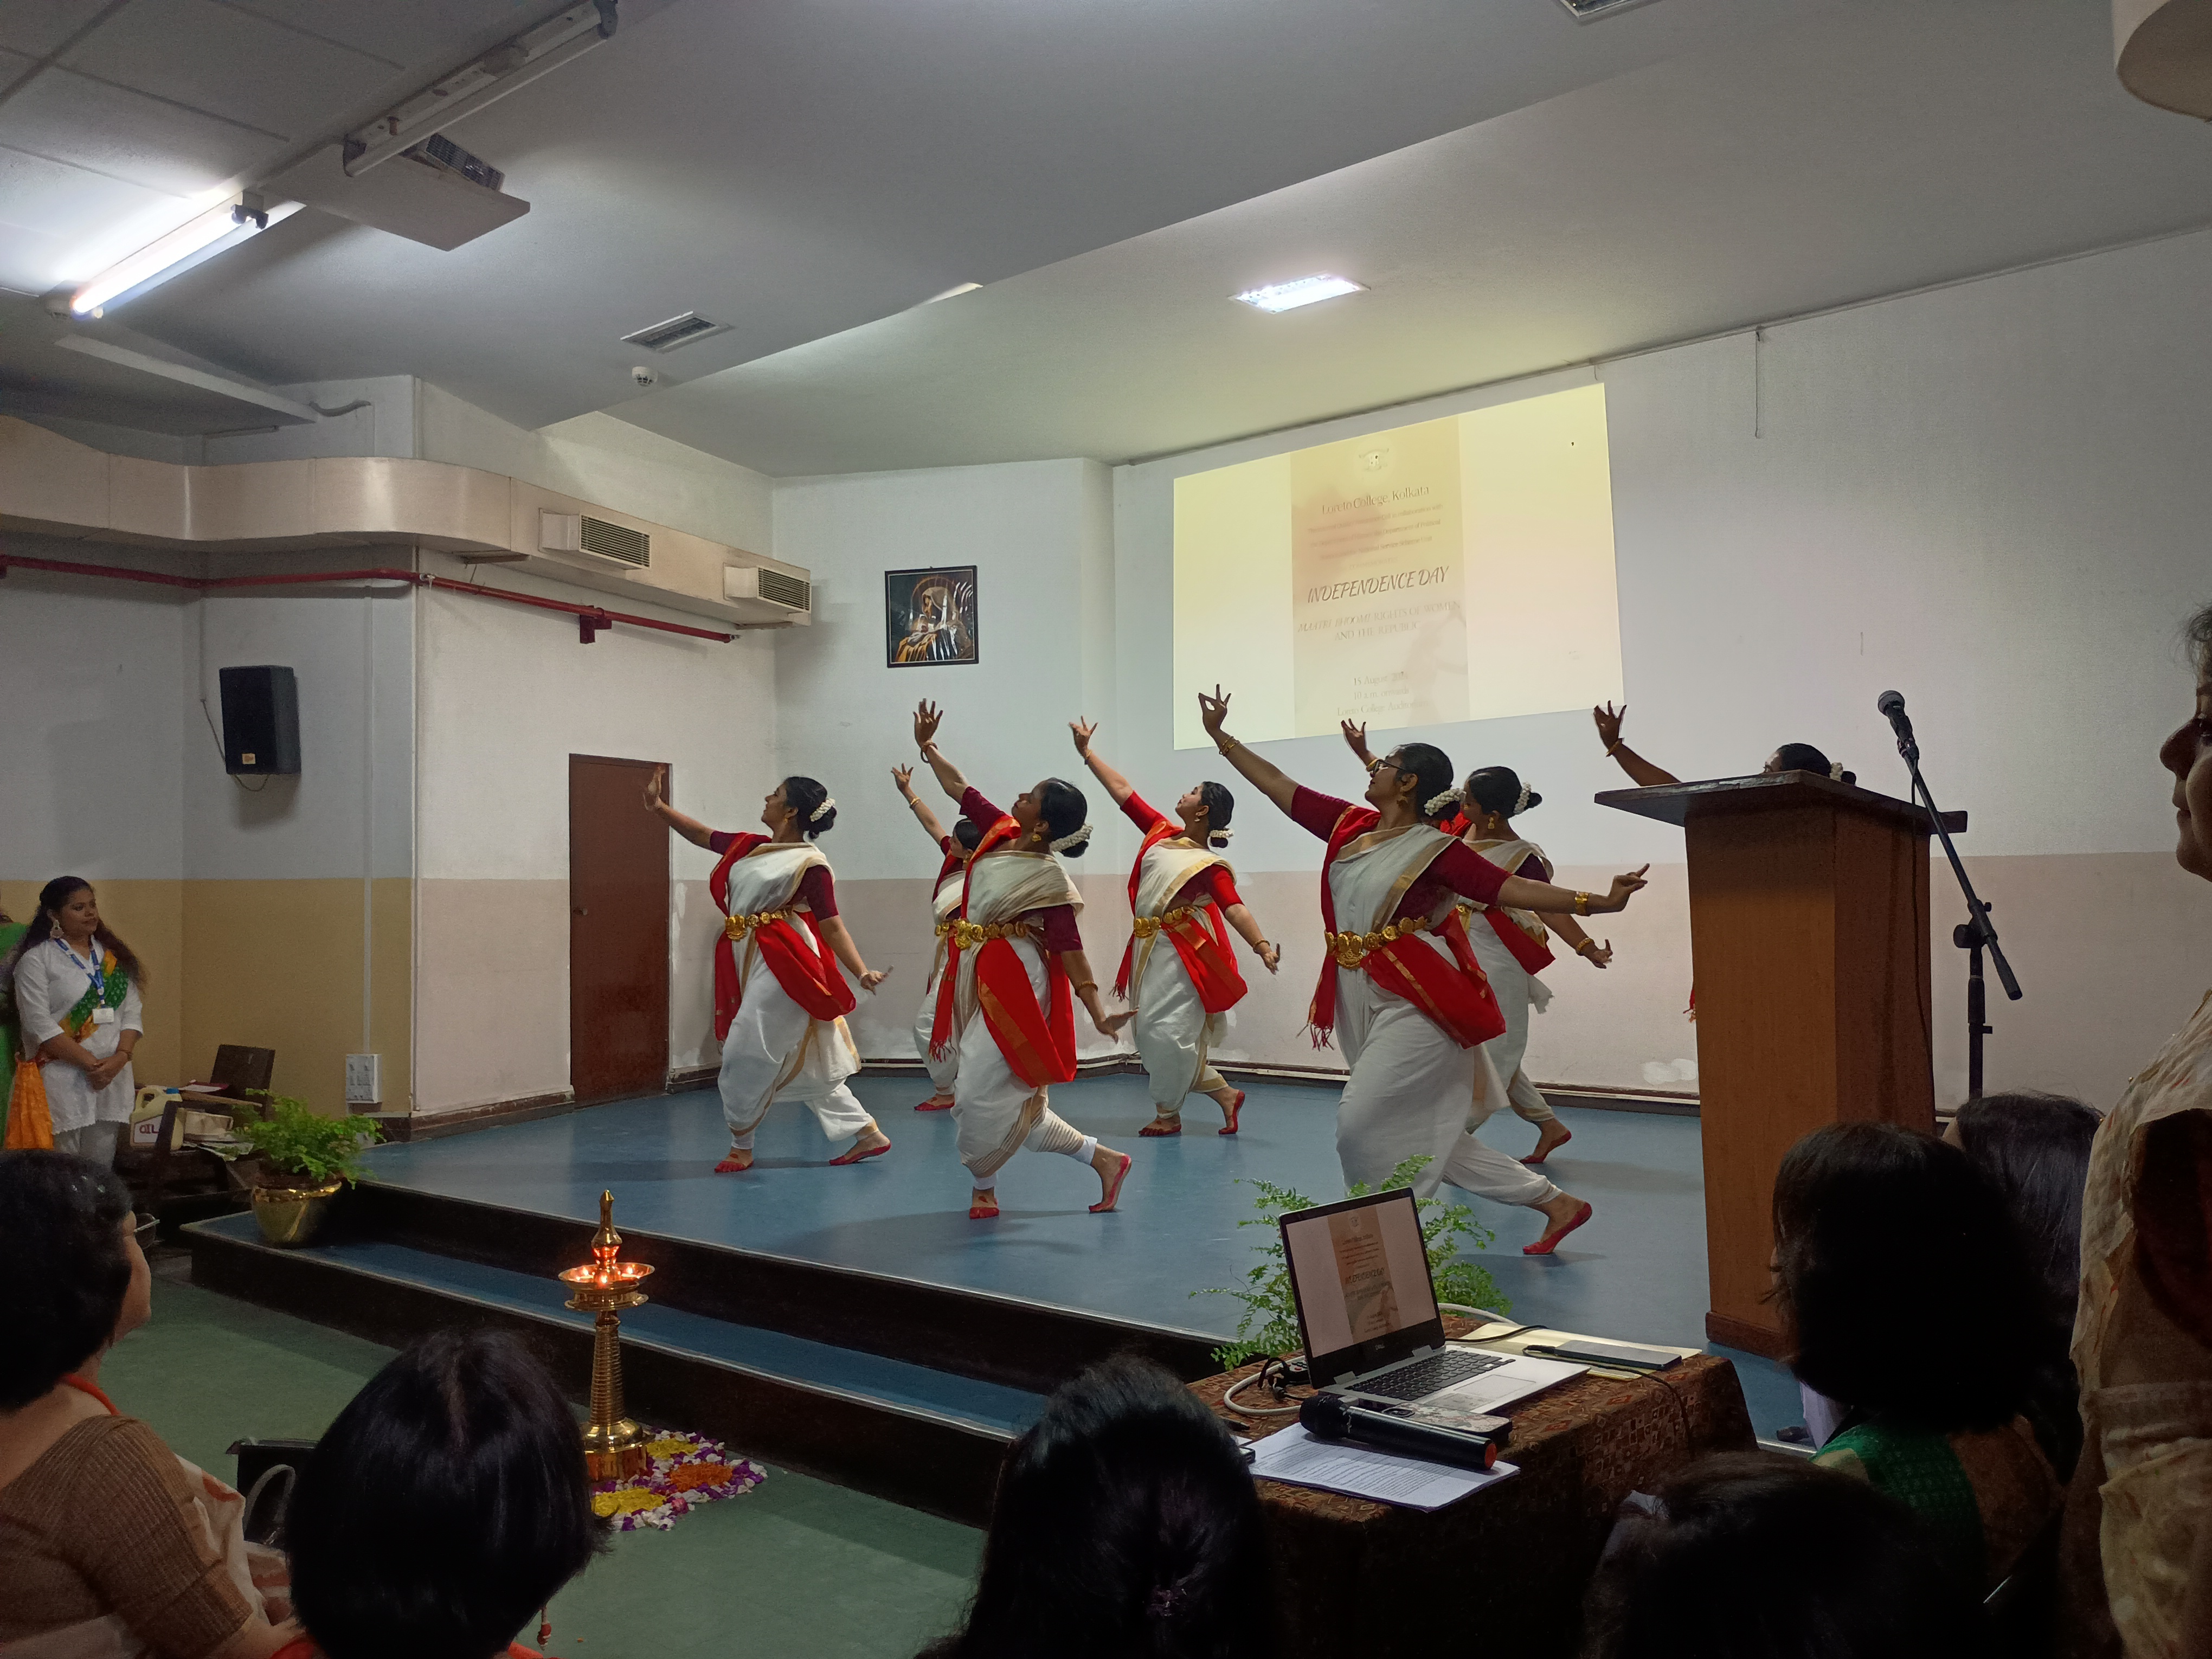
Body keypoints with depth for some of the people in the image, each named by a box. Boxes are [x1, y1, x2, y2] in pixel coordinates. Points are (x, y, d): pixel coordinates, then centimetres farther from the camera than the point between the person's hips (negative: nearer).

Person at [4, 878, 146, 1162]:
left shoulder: (114, 957, 13)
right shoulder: (36, 960, -2)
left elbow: (133, 1013, 10)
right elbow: (39, 1025, -10)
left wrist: (120, 1058, -7)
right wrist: (90, 1063, -14)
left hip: (114, 1075, 4)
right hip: (62, 1081, -4)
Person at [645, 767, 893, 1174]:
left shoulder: (810, 863, -11)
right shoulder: (750, 846, 10)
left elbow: (832, 926, -14)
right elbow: (704, 836, 23)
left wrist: (862, 972, -25)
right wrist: (659, 807, 16)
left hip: (782, 965, -8)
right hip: (748, 965, 8)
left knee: (745, 1055, -4)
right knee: (806, 1062, 11)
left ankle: (741, 1147, 15)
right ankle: (868, 1134, 19)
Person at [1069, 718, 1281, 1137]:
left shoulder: (1209, 865, -11)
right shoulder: (1162, 833, 7)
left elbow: (1234, 908, -22)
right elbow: (1122, 791, 13)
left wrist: (1261, 946, -38)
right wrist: (1086, 752, 17)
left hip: (1180, 954, -8)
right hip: (1148, 949, 8)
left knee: (1164, 1030, -10)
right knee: (1149, 1031, 8)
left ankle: (1168, 1113, 9)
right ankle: (1224, 1093, 18)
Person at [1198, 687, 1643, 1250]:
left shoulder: (1434, 850, -9)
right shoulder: (1350, 824, 9)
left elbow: (1509, 888, -15)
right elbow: (1278, 785, 14)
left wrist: (1598, 902, -24)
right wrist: (1220, 736, 16)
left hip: (1416, 1005, -7)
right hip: (1367, 1002, 7)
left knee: (1360, 1123, -13)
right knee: (1425, 1133, 11)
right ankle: (1555, 1203, 21)